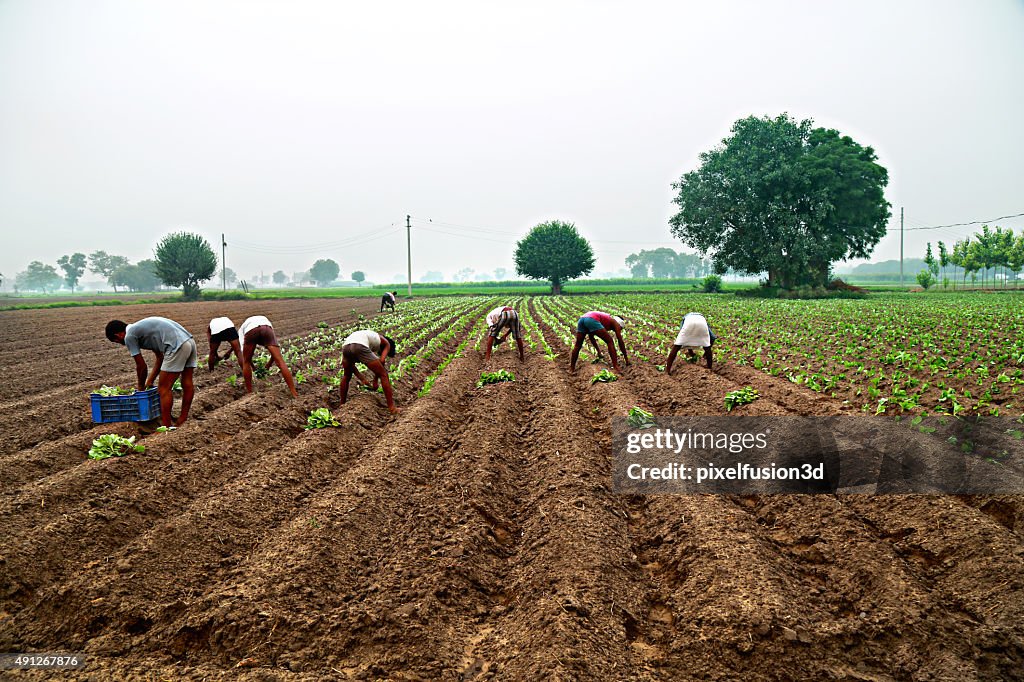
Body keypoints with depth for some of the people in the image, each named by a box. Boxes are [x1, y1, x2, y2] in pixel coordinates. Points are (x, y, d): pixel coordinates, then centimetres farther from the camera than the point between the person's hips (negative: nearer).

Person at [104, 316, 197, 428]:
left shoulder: (129, 336, 3)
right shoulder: (140, 328, 29)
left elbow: (141, 366, 6)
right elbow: (160, 357, 29)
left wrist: (141, 388, 22)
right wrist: (149, 381, 31)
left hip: (177, 346, -9)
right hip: (190, 341, 9)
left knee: (164, 389, 0)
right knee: (187, 383, 14)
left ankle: (166, 427, 2)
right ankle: (183, 421, 25)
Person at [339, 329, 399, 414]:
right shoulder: (386, 343, 27)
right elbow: (381, 361, 9)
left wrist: (362, 378, 32)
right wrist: (375, 381, 20)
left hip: (345, 346, 6)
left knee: (347, 376, 33)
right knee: (383, 375, 7)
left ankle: (342, 404, 39)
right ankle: (391, 407, 5)